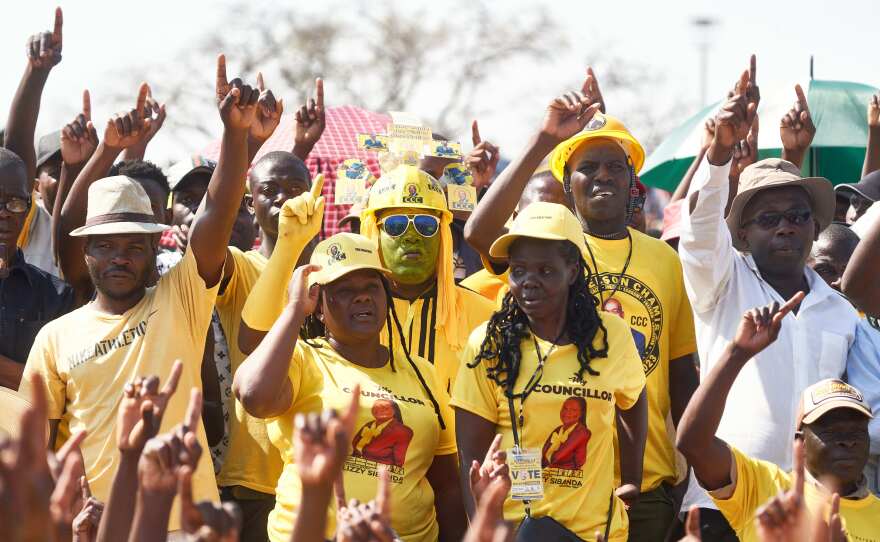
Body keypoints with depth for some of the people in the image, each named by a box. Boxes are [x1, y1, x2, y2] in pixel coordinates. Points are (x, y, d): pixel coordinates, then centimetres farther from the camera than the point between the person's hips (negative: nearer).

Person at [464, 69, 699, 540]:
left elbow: (682, 374, 13)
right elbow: (478, 232, -21)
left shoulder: (663, 258, 9)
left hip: (649, 482, 3)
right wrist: (544, 140, -21)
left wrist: (692, 466, 9)